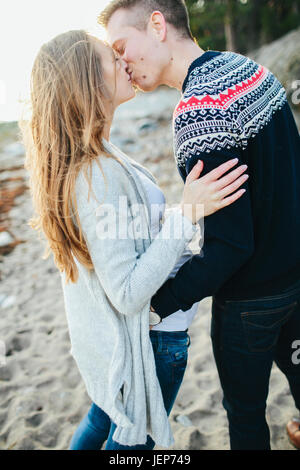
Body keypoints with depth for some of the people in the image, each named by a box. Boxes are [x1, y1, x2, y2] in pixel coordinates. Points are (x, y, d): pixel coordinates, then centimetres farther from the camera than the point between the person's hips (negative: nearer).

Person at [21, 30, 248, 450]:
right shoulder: (100, 172, -31)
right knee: (133, 439, 20)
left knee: (103, 419, 32)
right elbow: (128, 293, -29)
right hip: (148, 338, -8)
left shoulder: (74, 162, -1)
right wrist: (187, 214, -32)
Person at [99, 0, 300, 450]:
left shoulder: (198, 113, -29)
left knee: (245, 410, 18)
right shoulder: (250, 67, -1)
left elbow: (229, 245, -30)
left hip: (250, 298, -9)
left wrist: (156, 302, -22)